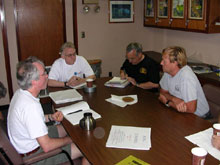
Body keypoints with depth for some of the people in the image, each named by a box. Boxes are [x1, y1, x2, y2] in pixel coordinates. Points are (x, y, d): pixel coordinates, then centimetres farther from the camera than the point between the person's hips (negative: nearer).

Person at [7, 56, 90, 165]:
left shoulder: (20, 93, -4)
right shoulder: (31, 106, -34)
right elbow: (47, 146, -32)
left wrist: (50, 117, -2)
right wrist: (70, 139, -15)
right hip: (34, 155, -9)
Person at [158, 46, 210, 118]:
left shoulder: (186, 77, -28)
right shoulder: (168, 71, -6)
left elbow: (191, 109, -30)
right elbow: (163, 92, 6)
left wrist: (168, 102, -17)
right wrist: (174, 99, -17)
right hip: (180, 114, 7)